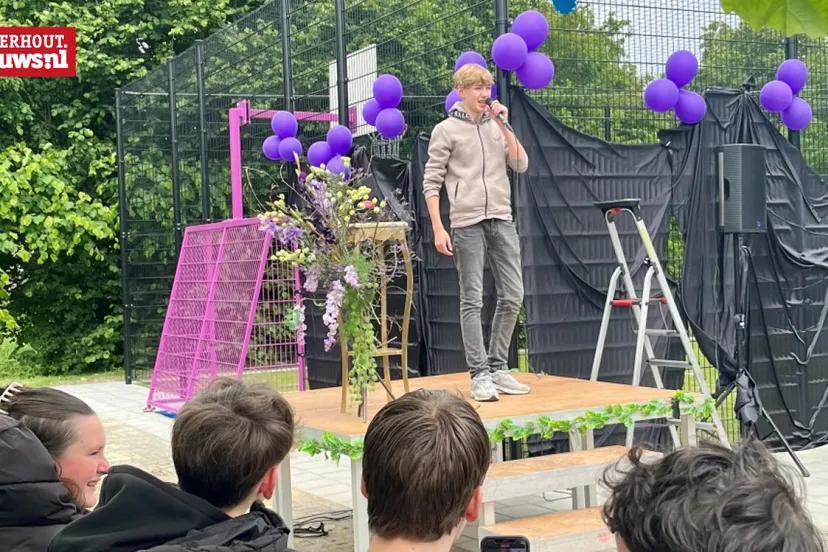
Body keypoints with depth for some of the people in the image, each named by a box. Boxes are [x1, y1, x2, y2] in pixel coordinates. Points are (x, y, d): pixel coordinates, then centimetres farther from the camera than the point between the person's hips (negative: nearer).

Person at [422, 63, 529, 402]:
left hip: (502, 221, 5)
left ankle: (498, 367, 17)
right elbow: (431, 183, -2)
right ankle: (480, 375, 3)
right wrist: (438, 229, -10)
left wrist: (503, 126, -2)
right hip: (467, 224, -5)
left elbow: (520, 165, 5)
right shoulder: (447, 130, 1)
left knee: (513, 297, 4)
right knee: (473, 301, -2)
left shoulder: (497, 126, 15)